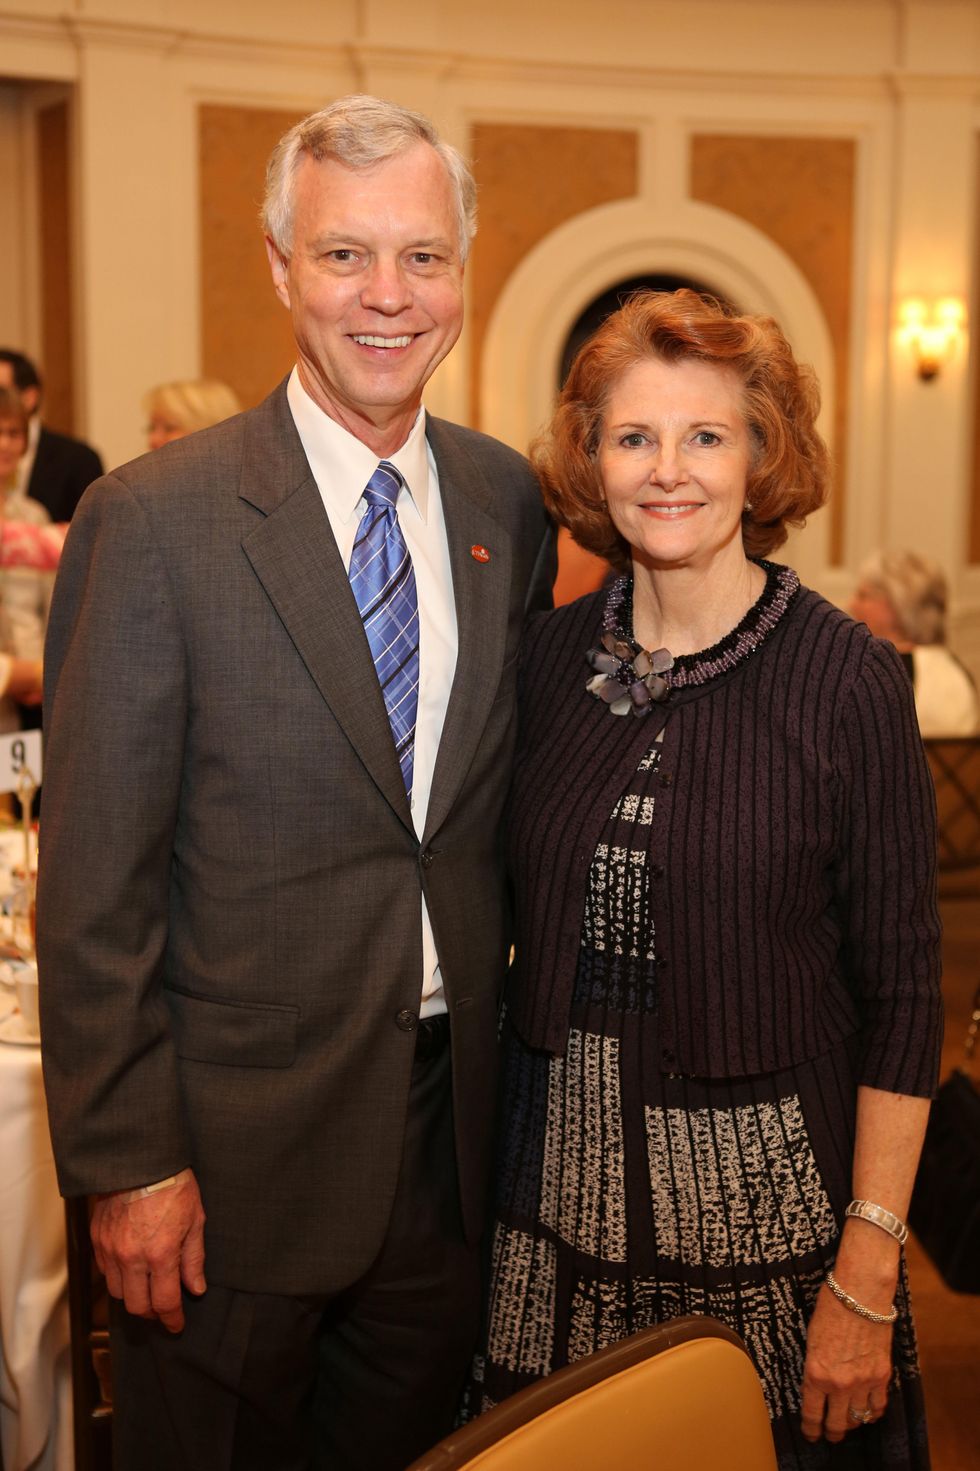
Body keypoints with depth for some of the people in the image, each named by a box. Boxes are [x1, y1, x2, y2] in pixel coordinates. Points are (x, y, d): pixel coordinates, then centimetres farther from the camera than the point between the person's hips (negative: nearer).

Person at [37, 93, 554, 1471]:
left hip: (451, 1112, 5)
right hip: (237, 1135, -4)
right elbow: (95, 880, -13)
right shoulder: (156, 519, -14)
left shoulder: (506, 501, 2)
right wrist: (127, 1161, -12)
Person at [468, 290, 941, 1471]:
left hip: (761, 1191, -3)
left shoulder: (846, 678, -11)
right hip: (561, 1176, 4)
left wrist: (868, 1275, -12)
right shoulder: (552, 655, 0)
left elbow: (901, 995, -10)